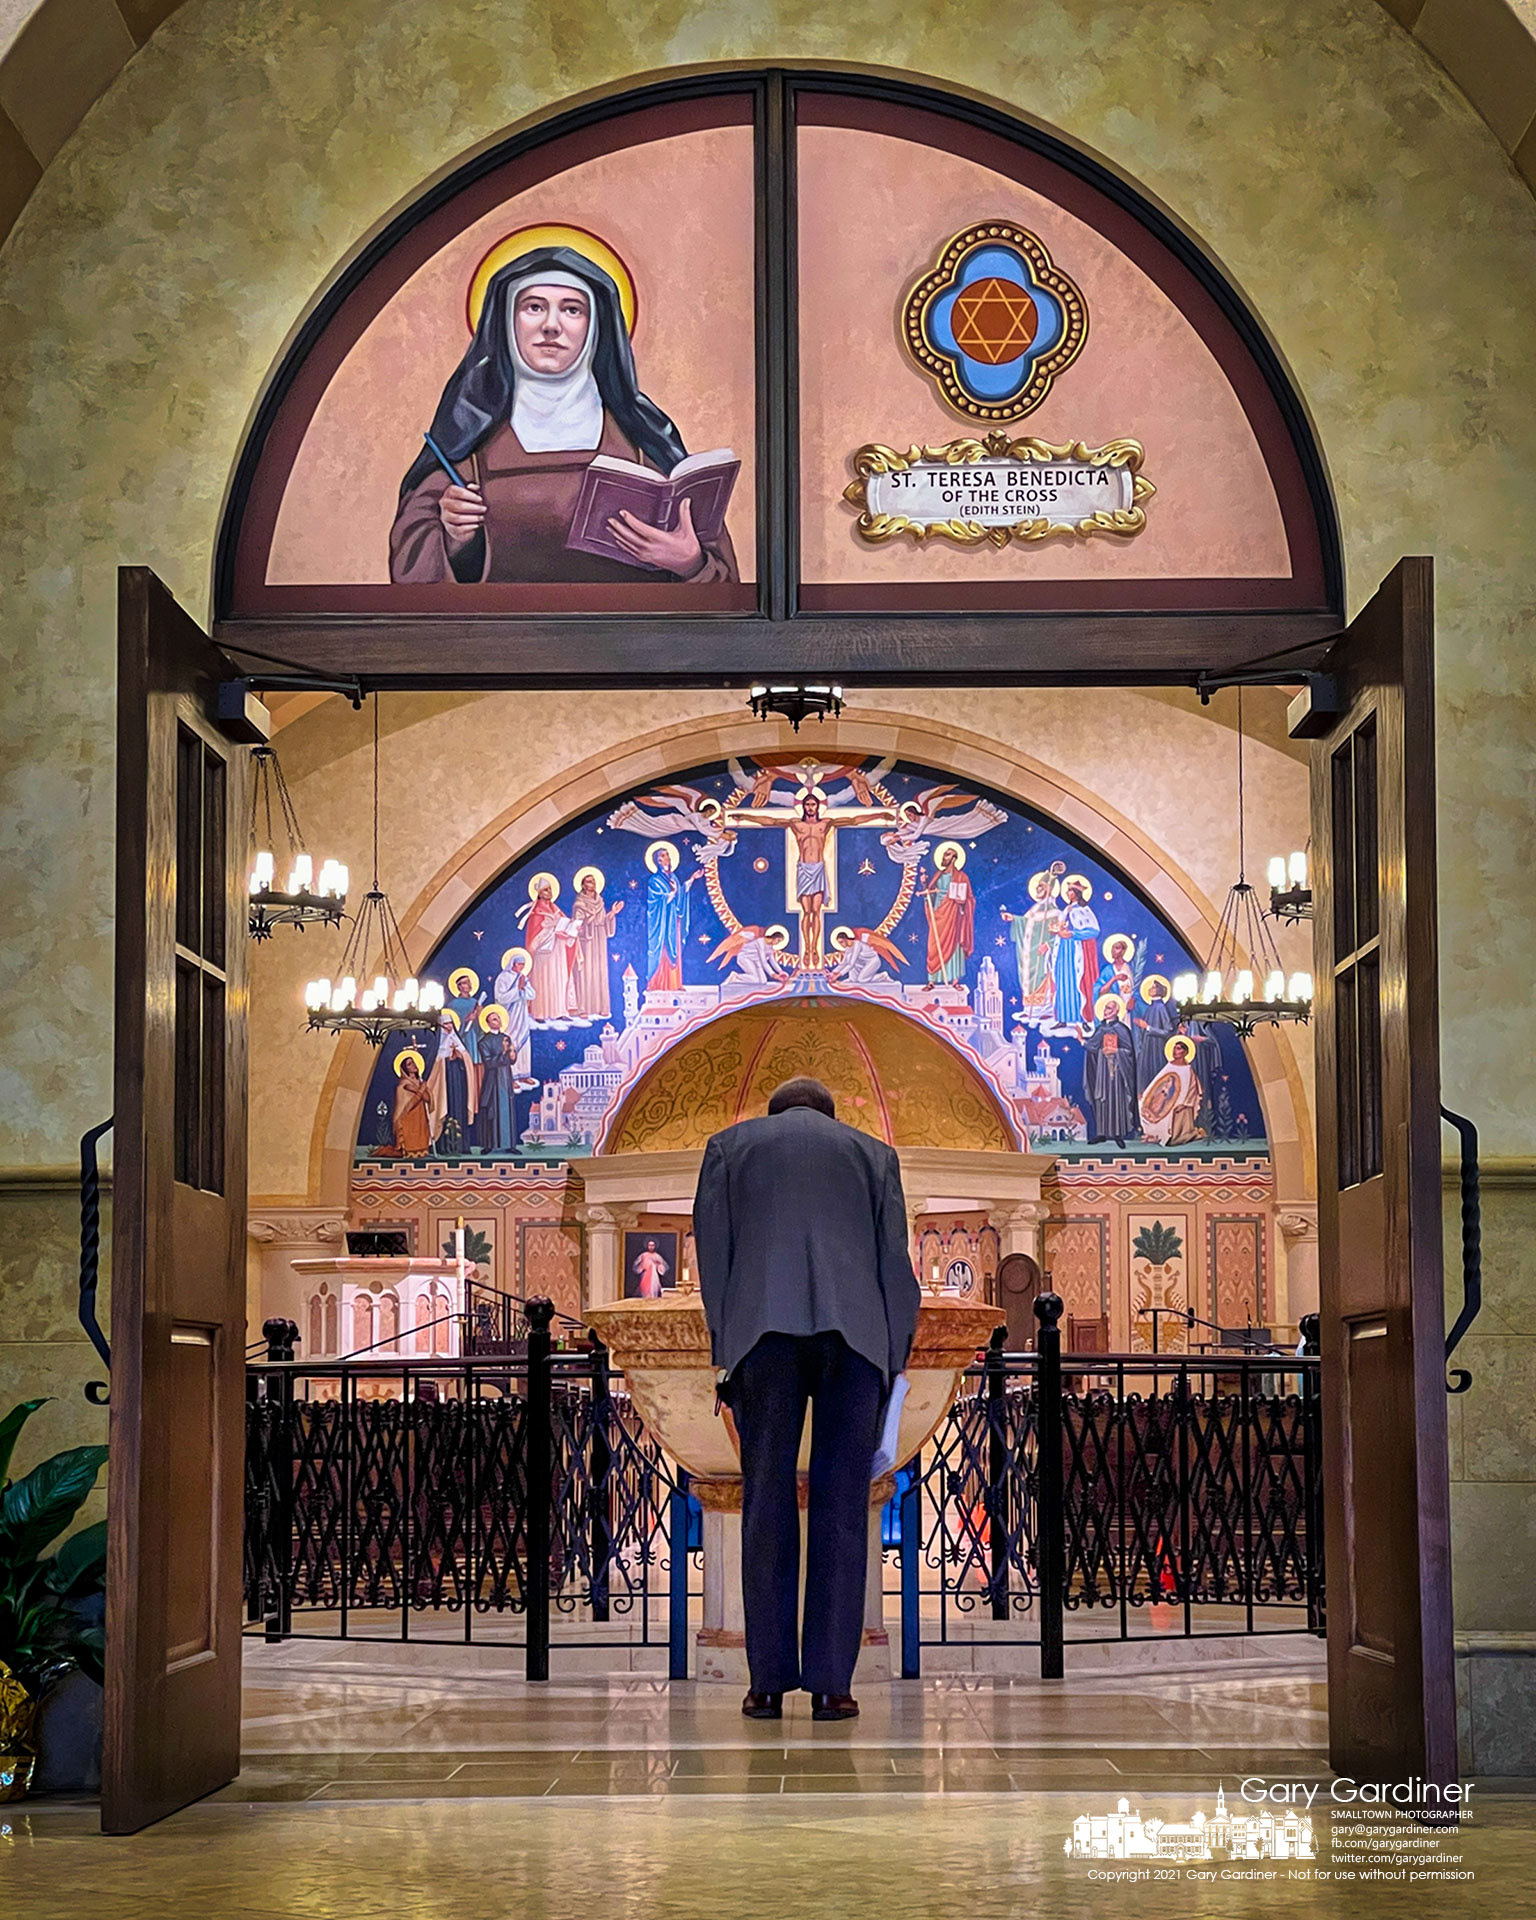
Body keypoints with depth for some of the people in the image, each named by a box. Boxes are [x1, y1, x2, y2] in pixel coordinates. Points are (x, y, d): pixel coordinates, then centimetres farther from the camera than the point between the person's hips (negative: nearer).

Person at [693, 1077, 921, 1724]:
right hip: (854, 1330, 0)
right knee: (841, 1506, 2)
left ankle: (769, 1682, 3)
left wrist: (723, 1348, 13)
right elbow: (894, 1259, 16)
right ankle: (830, 1683, -1)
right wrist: (893, 1363, 16)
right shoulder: (872, 1153, 23)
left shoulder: (730, 1145, 22)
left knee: (766, 1504, 4)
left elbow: (711, 1245, 14)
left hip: (763, 1328, 0)